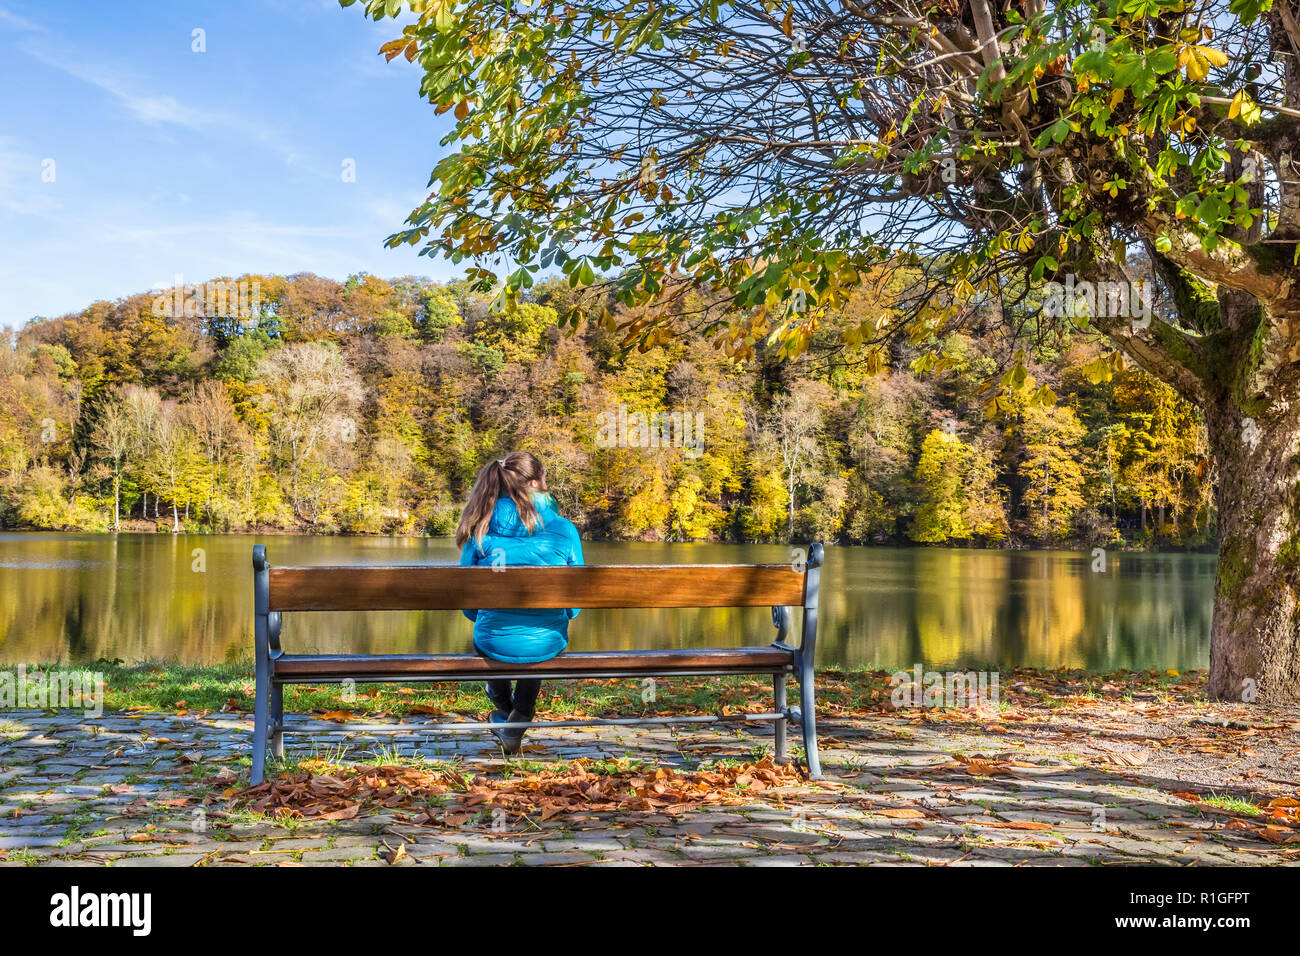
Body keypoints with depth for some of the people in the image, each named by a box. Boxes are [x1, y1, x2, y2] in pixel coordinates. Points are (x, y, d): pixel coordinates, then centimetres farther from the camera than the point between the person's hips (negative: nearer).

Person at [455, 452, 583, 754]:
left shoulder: (482, 531, -8)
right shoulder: (564, 530, -10)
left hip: (494, 645, 0)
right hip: (547, 646, 0)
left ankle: (504, 708, 61)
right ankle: (516, 725, 39)